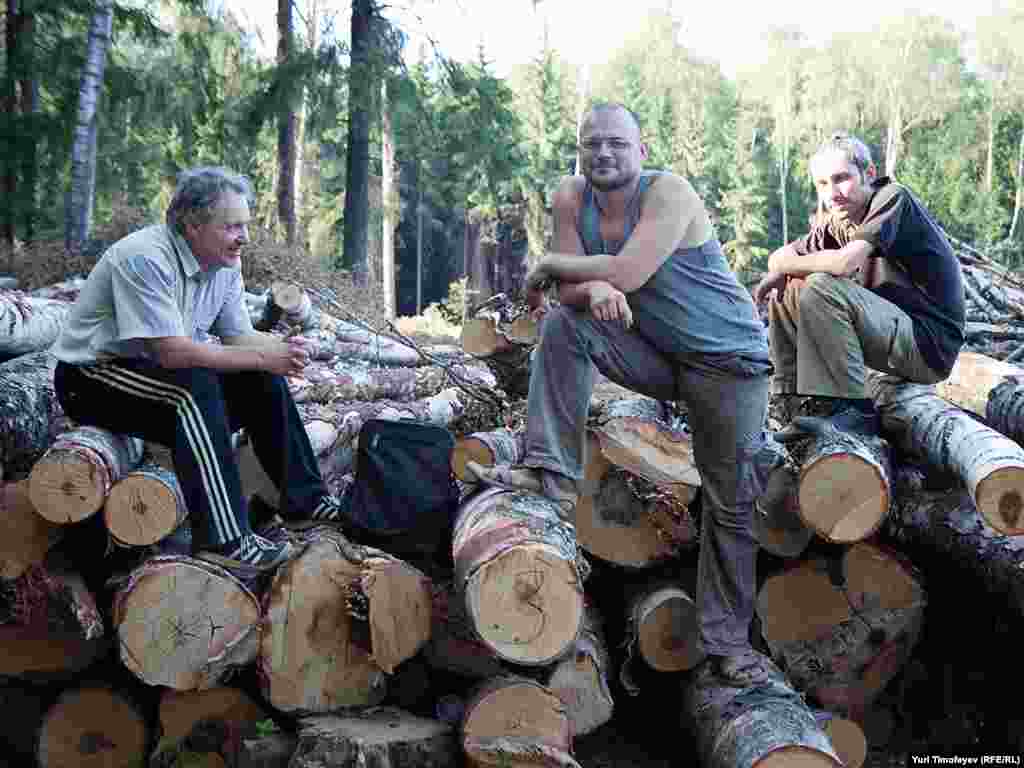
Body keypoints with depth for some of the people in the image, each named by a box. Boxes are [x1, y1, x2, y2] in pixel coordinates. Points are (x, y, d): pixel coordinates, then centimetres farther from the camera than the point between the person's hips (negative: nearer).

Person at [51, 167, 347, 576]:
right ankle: (222, 538, -36)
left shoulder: (226, 264, -1)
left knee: (265, 381, -4)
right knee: (195, 387, -33)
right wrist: (261, 356, -29)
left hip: (162, 374, 8)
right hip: (92, 376, -8)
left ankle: (305, 499, 5)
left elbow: (239, 336, 3)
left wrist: (282, 348, -19)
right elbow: (172, 352, -32)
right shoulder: (144, 258, -27)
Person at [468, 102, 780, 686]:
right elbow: (570, 292, -8)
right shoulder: (571, 199, -3)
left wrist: (548, 266, -17)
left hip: (729, 359, -5)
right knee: (563, 326, -15)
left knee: (732, 503, -1)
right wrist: (593, 290, -32)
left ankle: (728, 642, 12)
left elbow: (627, 273, -31)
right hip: (657, 354, 5)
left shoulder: (668, 191, -20)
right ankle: (553, 473, -13)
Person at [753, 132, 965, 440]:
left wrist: (784, 268, -13)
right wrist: (782, 273, -16)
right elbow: (780, 256, 9)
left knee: (821, 287, -26)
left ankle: (852, 410, -19)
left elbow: (845, 262, -28)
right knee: (784, 291, 7)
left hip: (929, 347, -8)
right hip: (892, 329, 8)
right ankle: (792, 401, 8)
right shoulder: (837, 220, 6)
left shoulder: (892, 198, -15)